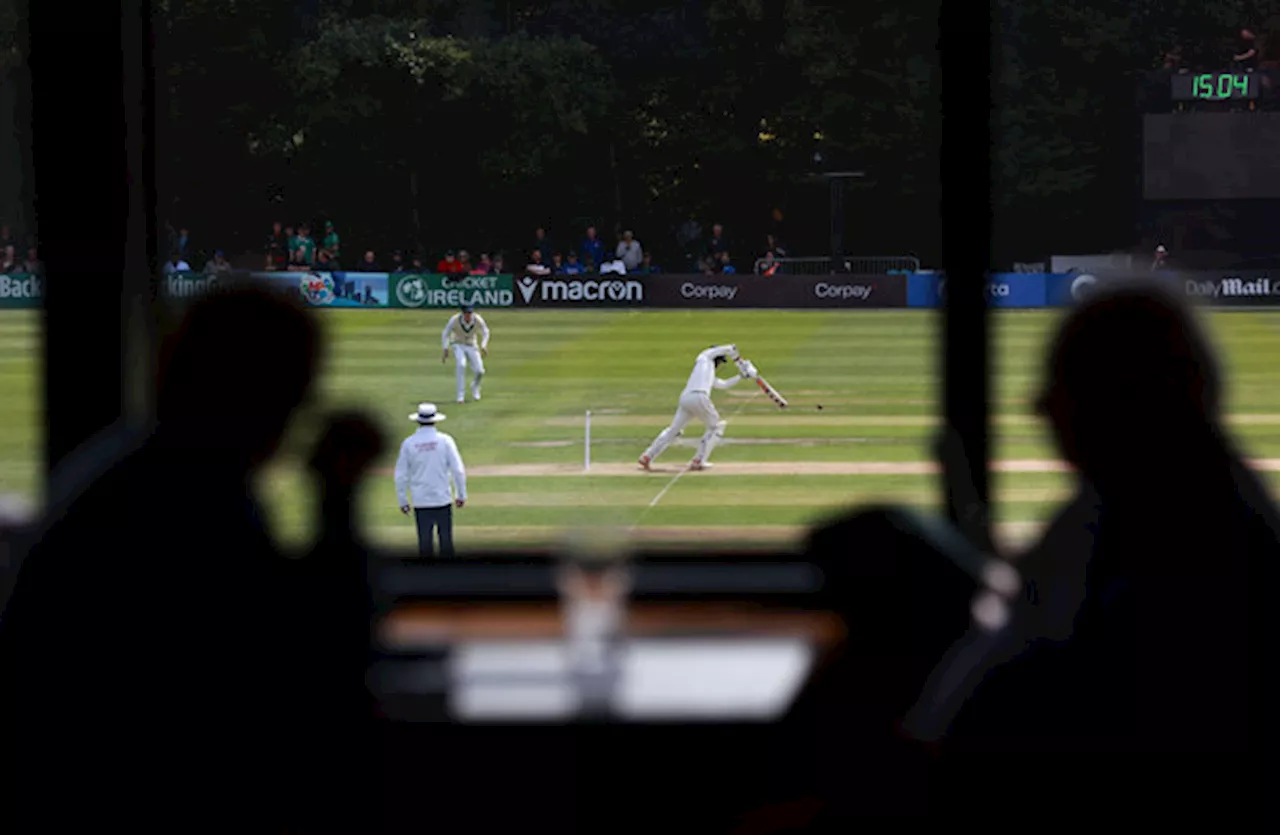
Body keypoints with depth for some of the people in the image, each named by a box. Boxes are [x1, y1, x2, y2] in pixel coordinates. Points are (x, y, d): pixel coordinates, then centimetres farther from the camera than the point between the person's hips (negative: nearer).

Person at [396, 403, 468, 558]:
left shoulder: (409, 443, -1)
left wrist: (403, 501, 10)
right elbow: (458, 470, -5)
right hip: (443, 499, -1)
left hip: (420, 502, 1)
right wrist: (461, 494, 6)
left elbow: (401, 475, 2)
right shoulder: (445, 440, -5)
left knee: (424, 541, 4)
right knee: (446, 539, 5)